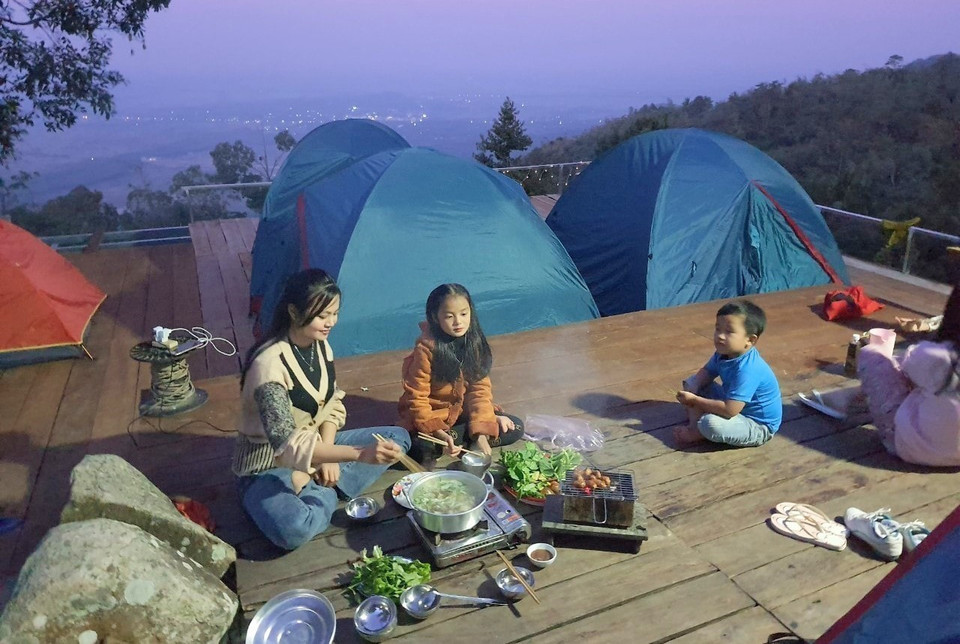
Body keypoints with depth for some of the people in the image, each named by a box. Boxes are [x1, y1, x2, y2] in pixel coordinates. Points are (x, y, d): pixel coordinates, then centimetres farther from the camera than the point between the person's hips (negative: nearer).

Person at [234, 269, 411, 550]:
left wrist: (328, 457, -11)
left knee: (398, 438, 1)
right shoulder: (269, 363, -28)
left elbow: (333, 404, 5)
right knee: (295, 529, -38)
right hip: (269, 463, -7)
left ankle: (321, 488, -7)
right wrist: (359, 453, -45)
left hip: (315, 445, 8)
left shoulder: (321, 345, -4)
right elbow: (288, 445, -36)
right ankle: (324, 493, -6)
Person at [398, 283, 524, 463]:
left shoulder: (474, 343, -7)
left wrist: (482, 432, -18)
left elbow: (480, 387, -7)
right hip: (434, 415, -5)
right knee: (421, 450, -35)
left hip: (465, 412, 5)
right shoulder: (426, 349, -21)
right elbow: (417, 397, -18)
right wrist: (438, 433, -29)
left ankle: (455, 436, -8)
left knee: (515, 428, -8)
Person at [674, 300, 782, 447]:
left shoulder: (746, 370, -35)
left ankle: (696, 433, -3)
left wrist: (694, 400, -28)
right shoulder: (724, 353, -8)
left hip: (758, 426, -9)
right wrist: (692, 392, -16)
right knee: (691, 382, 5)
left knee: (711, 424, -37)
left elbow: (729, 410, -37)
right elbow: (705, 373, 6)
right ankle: (695, 423, -9)